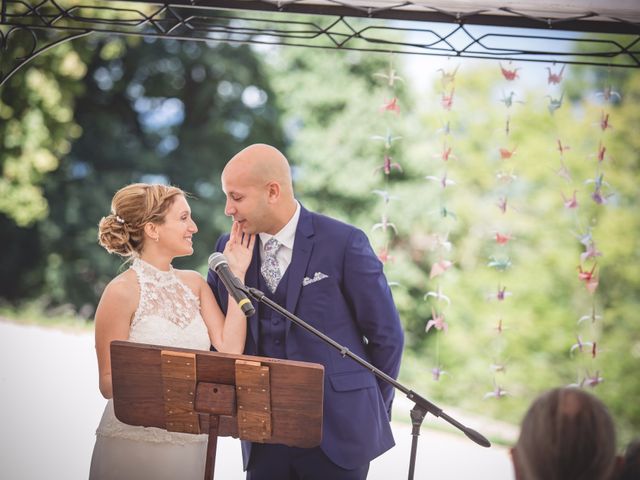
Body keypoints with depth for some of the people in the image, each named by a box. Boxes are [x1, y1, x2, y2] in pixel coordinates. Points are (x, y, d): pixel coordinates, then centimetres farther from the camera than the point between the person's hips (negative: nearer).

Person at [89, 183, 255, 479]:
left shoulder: (194, 283, 9)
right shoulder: (122, 292, -9)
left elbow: (229, 349, -3)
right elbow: (109, 382, -7)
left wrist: (237, 275, 0)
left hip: (192, 442, 6)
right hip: (134, 442, -6)